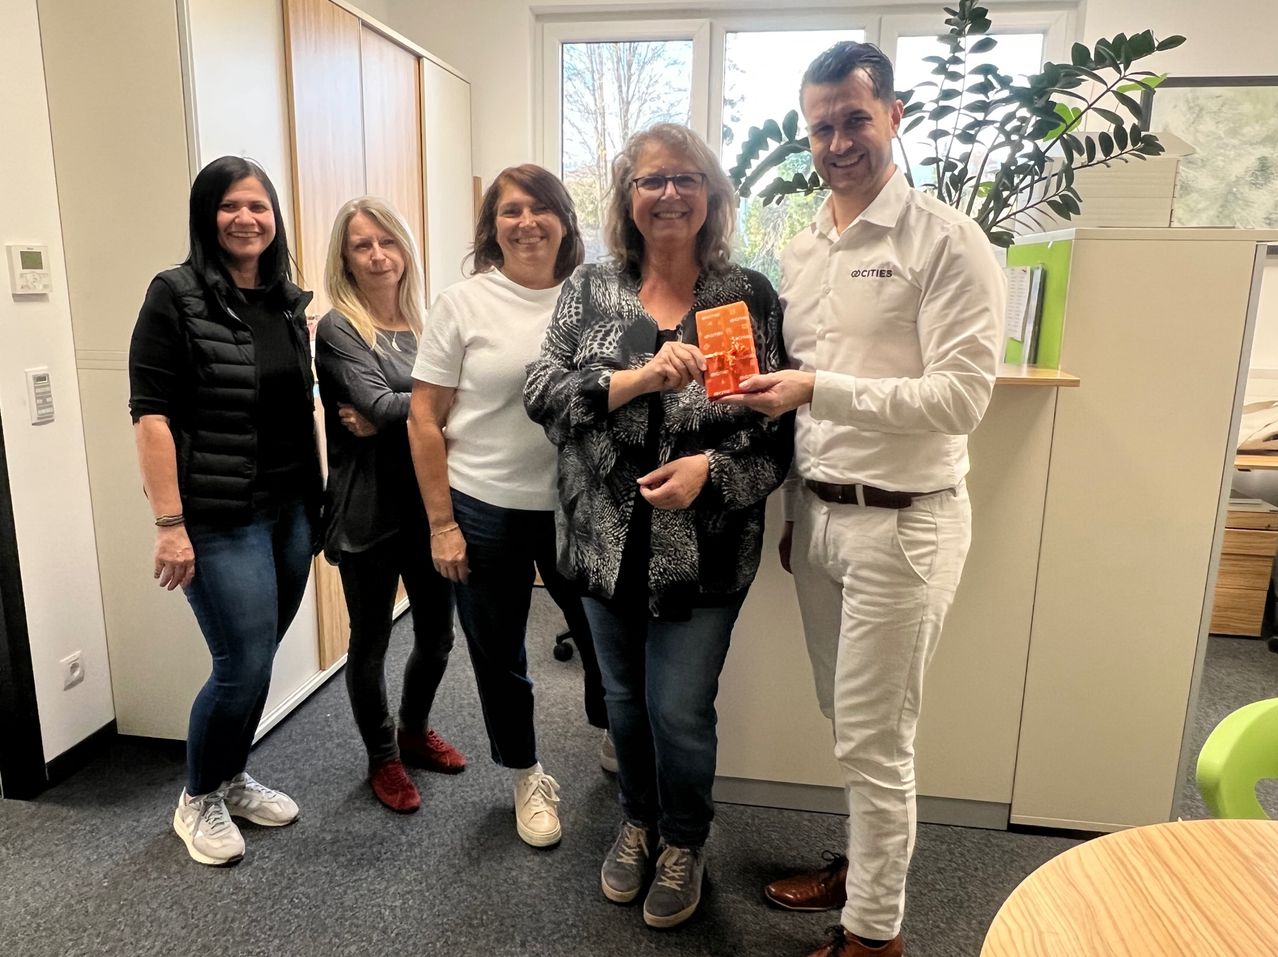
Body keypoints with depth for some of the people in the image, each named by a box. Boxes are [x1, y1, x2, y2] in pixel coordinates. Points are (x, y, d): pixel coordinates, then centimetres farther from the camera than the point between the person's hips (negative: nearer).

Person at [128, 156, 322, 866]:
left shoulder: (290, 302, 10)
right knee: (245, 665, -2)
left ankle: (232, 778, 35)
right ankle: (199, 800, 24)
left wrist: (317, 500, 12)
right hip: (222, 519, -5)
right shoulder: (175, 296, -7)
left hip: (293, 510, 6)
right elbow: (151, 413, -12)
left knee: (258, 659, 12)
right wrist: (170, 523, -16)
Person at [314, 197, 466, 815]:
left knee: (437, 635, 15)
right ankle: (383, 759, 32)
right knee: (370, 642, 10)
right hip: (369, 510, -4)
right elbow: (378, 404, -18)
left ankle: (415, 732, 41)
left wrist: (390, 418, -17)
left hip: (429, 503, 5)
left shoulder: (423, 324, 8)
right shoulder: (338, 329, -6)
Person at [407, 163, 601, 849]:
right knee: (499, 656, 13)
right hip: (486, 511, -1)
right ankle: (527, 778, 37)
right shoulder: (463, 303, -4)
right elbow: (425, 420, -4)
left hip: (578, 508, 1)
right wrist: (441, 523, -7)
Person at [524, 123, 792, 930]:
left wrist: (710, 467, -19)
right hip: (608, 538, 3)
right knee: (625, 696, 18)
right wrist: (638, 378, -22)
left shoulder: (749, 295, -2)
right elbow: (542, 391, -8)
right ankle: (639, 820, 46)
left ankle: (684, 842, 36)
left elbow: (780, 421, -3)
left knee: (679, 709, 5)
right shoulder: (589, 289, 3)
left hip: (703, 547, -2)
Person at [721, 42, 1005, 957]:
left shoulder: (947, 241, -10)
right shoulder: (799, 251, 11)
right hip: (818, 513, 6)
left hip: (901, 522, -6)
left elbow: (962, 397, -18)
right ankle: (864, 865, 39)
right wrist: (791, 512, 14)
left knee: (874, 737, 3)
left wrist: (818, 388, -24)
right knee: (849, 721, 18)